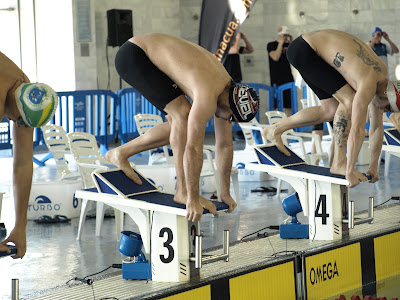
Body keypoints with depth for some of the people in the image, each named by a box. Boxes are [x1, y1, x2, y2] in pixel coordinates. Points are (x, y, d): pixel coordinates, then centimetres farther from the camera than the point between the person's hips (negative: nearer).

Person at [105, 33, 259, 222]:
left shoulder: (227, 89, -1)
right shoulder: (208, 97, -29)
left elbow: (225, 145, 6)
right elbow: (193, 147, -30)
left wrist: (225, 193, 8)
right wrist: (193, 200, -26)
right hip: (132, 56, -9)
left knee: (180, 125, 8)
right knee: (183, 114, -19)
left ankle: (121, 153, 20)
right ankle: (183, 191, -13)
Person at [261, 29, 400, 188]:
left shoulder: (382, 73, 3)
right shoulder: (368, 84, -25)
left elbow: (377, 127, 9)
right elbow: (357, 129, -27)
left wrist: (373, 166, 10)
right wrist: (350, 171, -25)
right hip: (302, 50, -9)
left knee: (330, 109, 10)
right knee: (349, 101, -15)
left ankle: (276, 130, 20)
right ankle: (339, 162, -9)